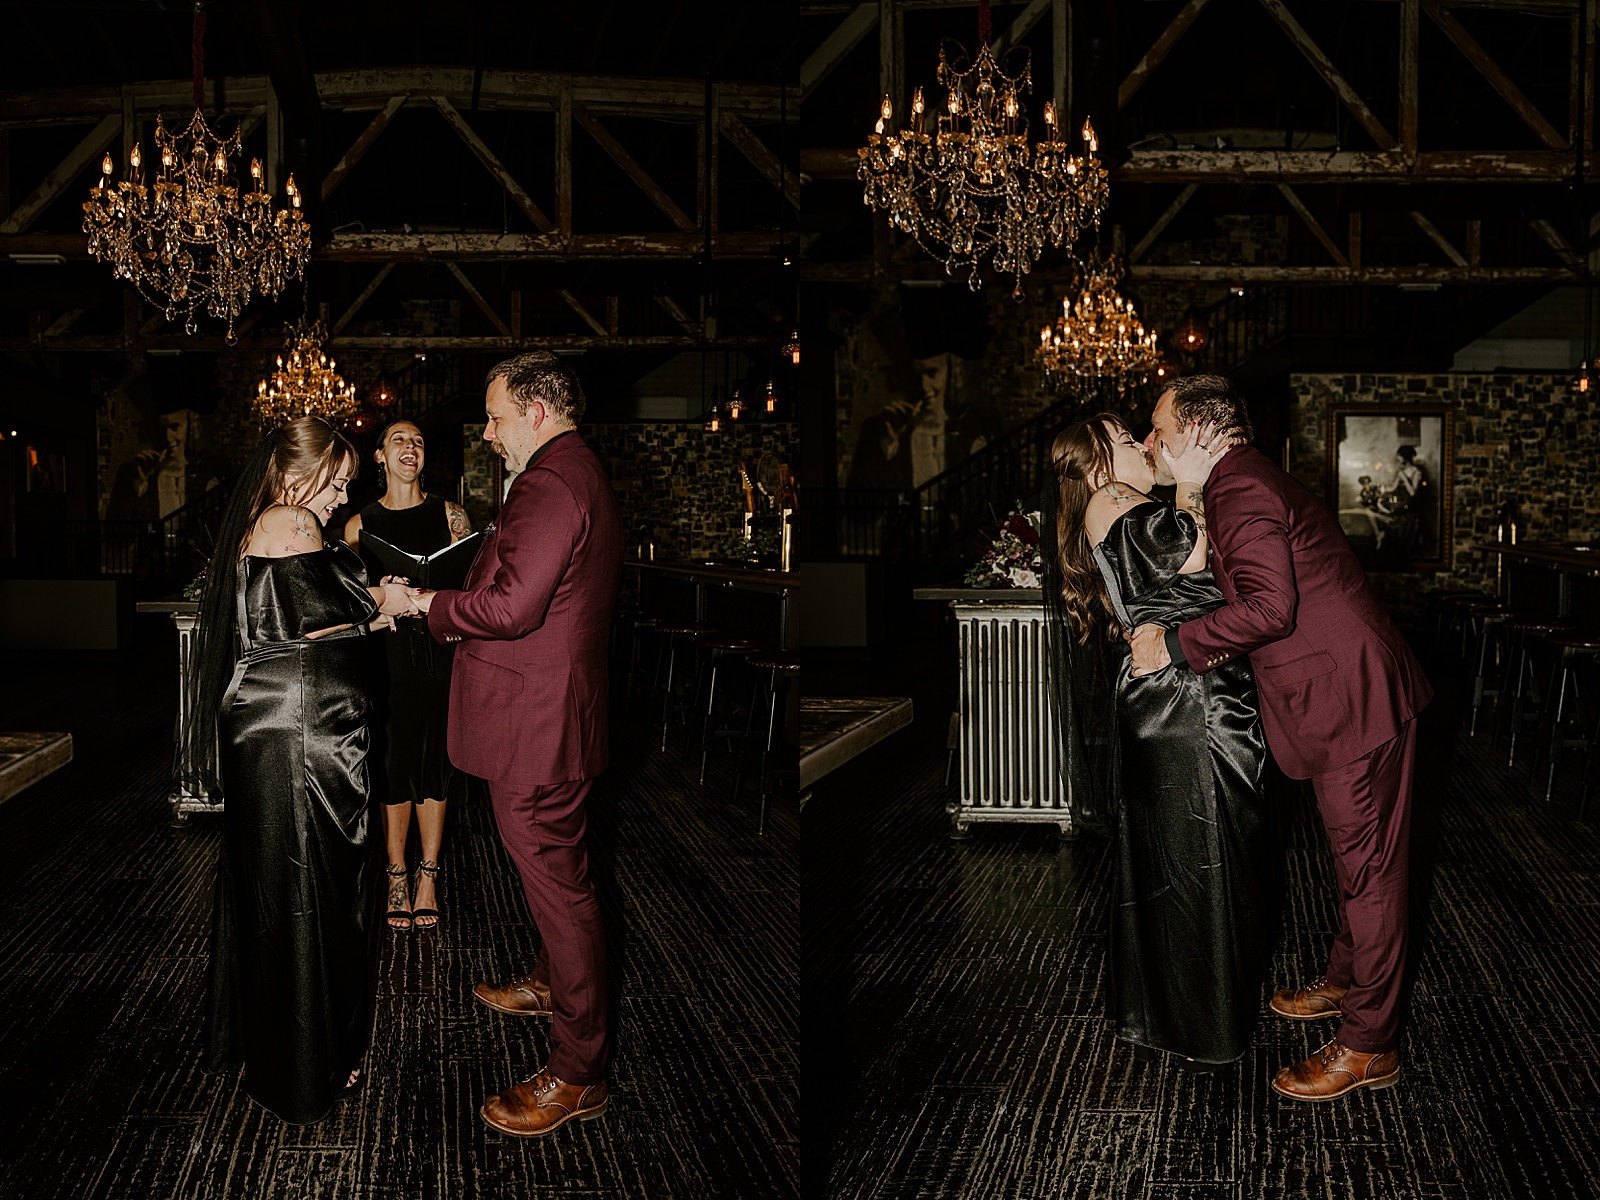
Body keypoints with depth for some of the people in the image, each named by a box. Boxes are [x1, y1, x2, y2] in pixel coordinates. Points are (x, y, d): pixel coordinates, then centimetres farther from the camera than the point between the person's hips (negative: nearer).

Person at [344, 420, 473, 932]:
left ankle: (428, 878, 17)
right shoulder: (360, 524, 6)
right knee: (393, 764, 4)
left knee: (433, 763, 5)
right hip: (386, 654, 0)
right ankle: (397, 876, 17)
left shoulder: (450, 515, 6)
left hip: (440, 651, 0)